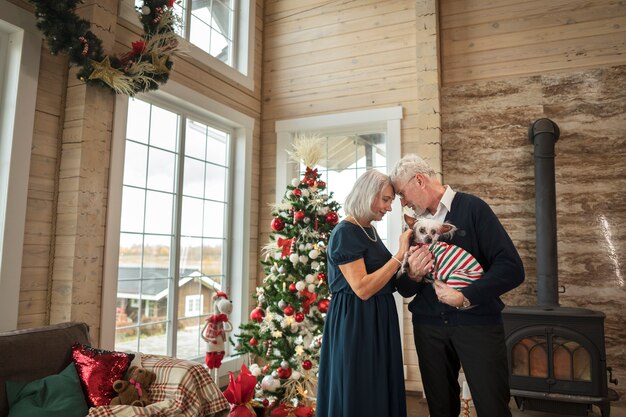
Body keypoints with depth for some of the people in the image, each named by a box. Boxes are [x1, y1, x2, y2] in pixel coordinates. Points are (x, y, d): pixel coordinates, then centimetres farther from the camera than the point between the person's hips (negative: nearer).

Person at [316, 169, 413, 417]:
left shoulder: (369, 230, 10)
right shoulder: (345, 233, -17)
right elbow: (362, 289, -24)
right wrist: (400, 254, -21)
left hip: (379, 320, 9)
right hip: (355, 324, -9)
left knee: (380, 392, 18)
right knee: (359, 396, 5)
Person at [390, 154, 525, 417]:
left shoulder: (472, 208, -6)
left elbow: (512, 268, -13)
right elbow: (405, 290, 12)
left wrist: (466, 297, -19)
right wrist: (413, 276, -10)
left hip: (477, 323, -4)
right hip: (429, 326, 5)